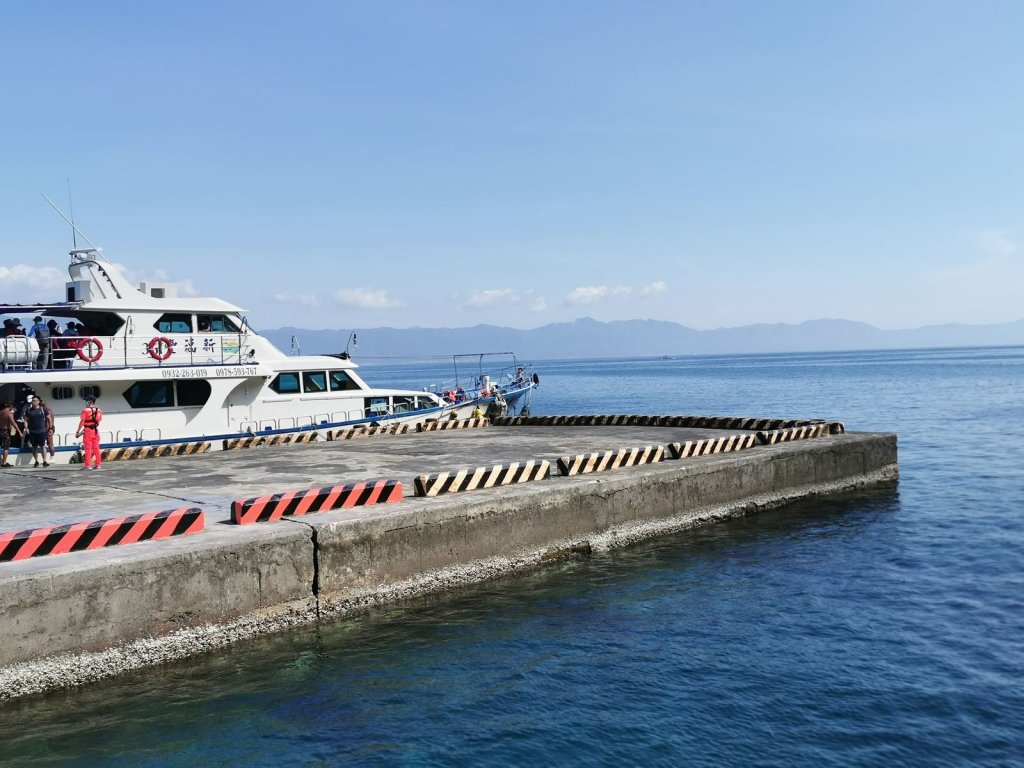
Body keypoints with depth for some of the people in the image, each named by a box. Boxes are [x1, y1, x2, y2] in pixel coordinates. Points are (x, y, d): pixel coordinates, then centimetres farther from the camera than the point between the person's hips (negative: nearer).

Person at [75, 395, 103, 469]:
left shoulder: (85, 410, -9)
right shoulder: (98, 411, 7)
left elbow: (82, 421, -14)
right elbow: (98, 421, 9)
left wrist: (78, 432, -10)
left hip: (88, 430, -5)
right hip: (95, 430, 5)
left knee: (88, 448, -2)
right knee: (96, 448, 10)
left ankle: (87, 465, -1)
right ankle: (98, 464, 10)